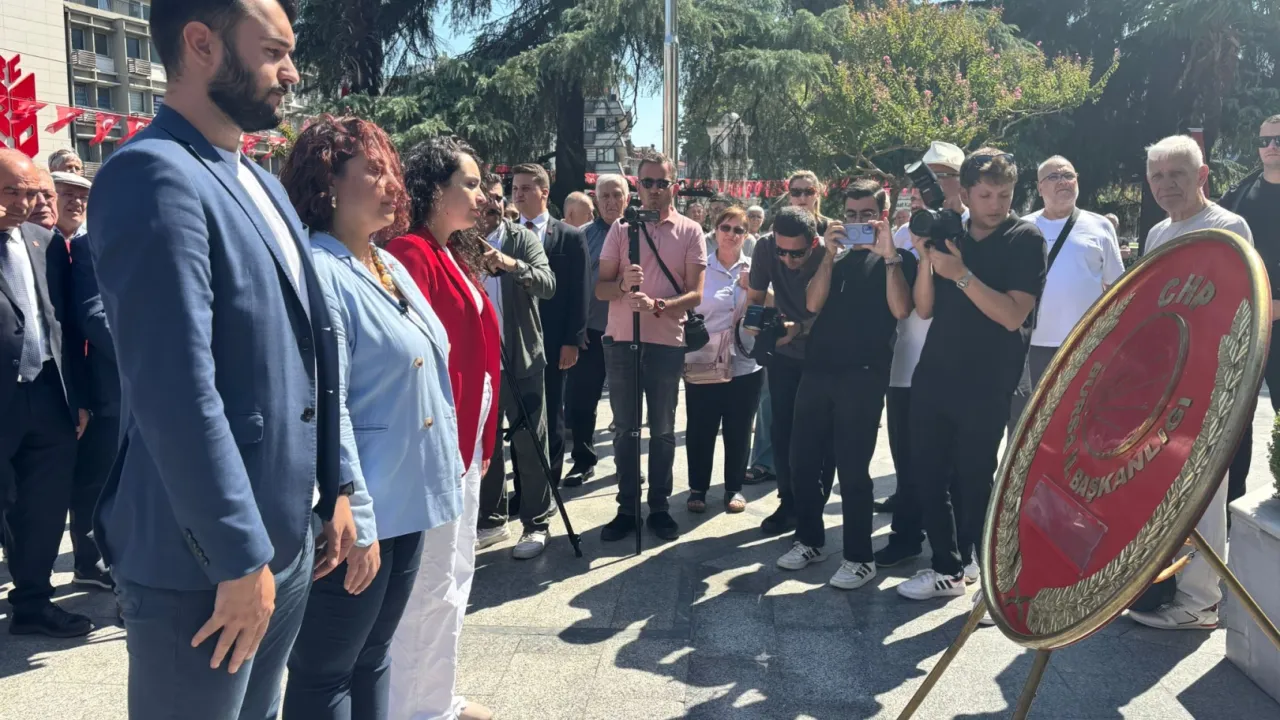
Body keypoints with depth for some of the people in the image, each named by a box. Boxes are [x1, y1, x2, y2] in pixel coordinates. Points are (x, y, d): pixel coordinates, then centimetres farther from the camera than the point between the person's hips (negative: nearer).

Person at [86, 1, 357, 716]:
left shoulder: (264, 183, 11)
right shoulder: (153, 175, -18)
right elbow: (177, 394, -24)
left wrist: (335, 488, 13)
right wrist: (239, 557, -20)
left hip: (287, 539, 8)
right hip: (205, 559, -8)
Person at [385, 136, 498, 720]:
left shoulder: (454, 255, 14)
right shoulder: (412, 253, -15)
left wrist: (481, 439, 15)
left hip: (463, 437, 10)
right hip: (435, 439, -10)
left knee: (454, 573, 18)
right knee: (433, 582, 0)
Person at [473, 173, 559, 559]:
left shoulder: (523, 238, -2)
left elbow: (548, 284, -15)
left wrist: (512, 264, -30)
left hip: (522, 357, -2)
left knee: (530, 443, 1)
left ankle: (536, 524, 12)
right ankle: (491, 521, 25)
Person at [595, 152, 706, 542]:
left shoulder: (690, 232, 1)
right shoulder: (620, 229, 6)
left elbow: (696, 294, -5)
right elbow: (600, 288, 4)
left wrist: (657, 306, -22)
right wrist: (623, 285, -19)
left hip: (667, 343, -1)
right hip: (621, 341, 2)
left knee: (663, 431, 8)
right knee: (625, 430, 8)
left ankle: (660, 508, 19)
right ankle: (626, 508, 17)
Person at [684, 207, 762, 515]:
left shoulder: (755, 269, 5)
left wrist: (751, 288, -12)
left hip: (744, 364, 1)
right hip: (702, 363, -1)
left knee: (738, 431, 9)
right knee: (700, 430, 4)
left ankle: (734, 488, 23)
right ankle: (698, 488, 19)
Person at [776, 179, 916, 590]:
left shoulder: (898, 259, 5)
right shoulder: (837, 256, 17)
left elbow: (901, 309, -13)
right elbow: (813, 303, 0)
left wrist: (889, 255, -16)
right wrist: (830, 253, -8)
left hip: (863, 375, -5)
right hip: (817, 368, 5)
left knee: (852, 468, -3)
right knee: (803, 459, 8)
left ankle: (860, 558, 8)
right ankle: (809, 540, 25)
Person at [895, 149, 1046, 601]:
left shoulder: (1025, 239, -5)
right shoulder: (947, 235, 9)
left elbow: (1013, 315, -16)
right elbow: (924, 309, 5)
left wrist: (961, 275, -21)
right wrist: (925, 259, -9)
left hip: (986, 384, -5)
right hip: (933, 376, 5)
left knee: (974, 481, 1)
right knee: (926, 475, 7)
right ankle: (946, 568, 22)